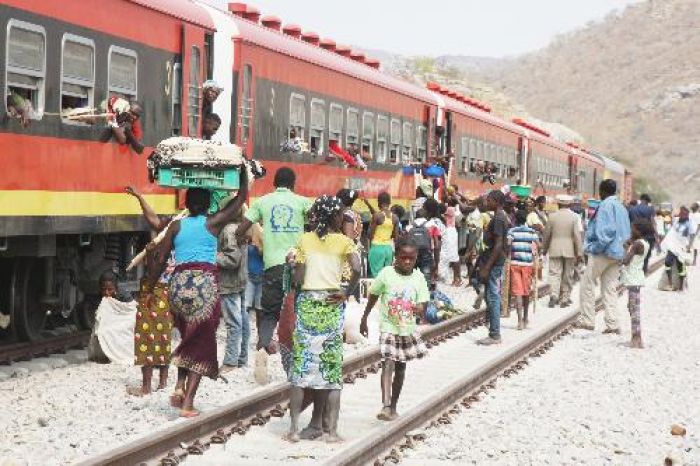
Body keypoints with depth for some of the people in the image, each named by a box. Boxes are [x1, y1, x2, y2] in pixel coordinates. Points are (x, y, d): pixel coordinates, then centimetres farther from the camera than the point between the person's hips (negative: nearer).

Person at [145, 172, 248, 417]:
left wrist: (149, 289, 16)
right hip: (205, 283, -3)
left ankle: (179, 387, 5)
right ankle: (188, 402, -2)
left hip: (179, 282, 3)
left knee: (188, 339, 23)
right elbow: (241, 198, 11)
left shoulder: (176, 225, 10)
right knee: (202, 343, 4)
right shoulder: (213, 222, 3)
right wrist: (243, 169, 21)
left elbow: (161, 259, 8)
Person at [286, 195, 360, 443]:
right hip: (332, 304, -1)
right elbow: (356, 268, -17)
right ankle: (331, 429, 3)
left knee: (302, 364, 3)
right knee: (330, 367, 4)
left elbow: (297, 278, -1)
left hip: (307, 302, 1)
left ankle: (294, 428, 0)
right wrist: (347, 292, -4)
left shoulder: (305, 240, 4)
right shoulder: (343, 241, 0)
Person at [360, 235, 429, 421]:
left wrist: (420, 309, -27)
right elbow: (373, 297, 2)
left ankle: (393, 406, 27)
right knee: (388, 364, -17)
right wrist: (364, 320, 8)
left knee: (401, 367, 14)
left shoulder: (418, 278, -4)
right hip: (388, 328, -4)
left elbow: (423, 305, -3)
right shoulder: (386, 274, -10)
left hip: (408, 330, 4)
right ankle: (386, 406, -25)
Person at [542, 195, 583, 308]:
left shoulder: (552, 216, -3)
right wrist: (578, 253, 1)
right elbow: (577, 236, -5)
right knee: (567, 275, 9)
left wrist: (544, 249, 16)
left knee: (554, 273, 1)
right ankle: (565, 298, 11)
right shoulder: (573, 217, -5)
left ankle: (554, 294, -20)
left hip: (555, 250, 0)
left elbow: (547, 234, 3)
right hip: (569, 250, 0)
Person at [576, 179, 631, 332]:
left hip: (603, 252, -8)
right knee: (610, 288, 9)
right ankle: (612, 324, 5)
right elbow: (627, 233, 17)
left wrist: (596, 247, -15)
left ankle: (587, 320, 0)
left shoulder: (605, 205, -11)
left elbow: (604, 231, -21)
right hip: (618, 253, 8)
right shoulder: (622, 207, 16)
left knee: (587, 284, 2)